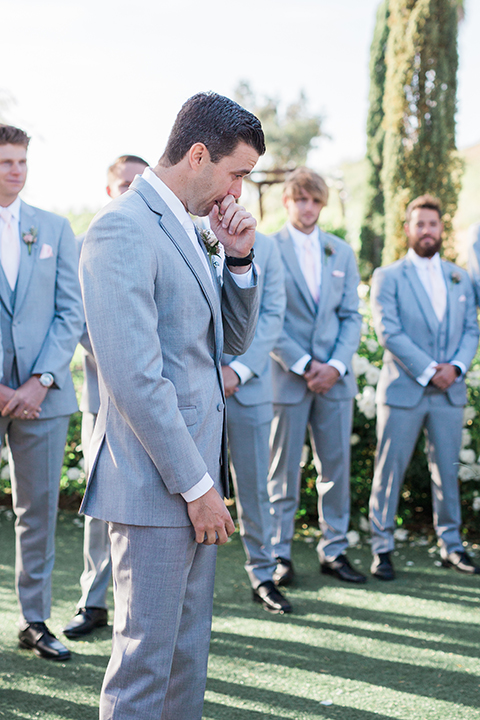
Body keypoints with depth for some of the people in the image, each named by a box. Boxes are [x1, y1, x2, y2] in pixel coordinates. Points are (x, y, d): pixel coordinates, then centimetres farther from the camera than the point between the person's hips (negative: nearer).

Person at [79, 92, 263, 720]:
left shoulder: (186, 230, 15)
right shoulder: (124, 228, -16)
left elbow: (235, 339, 20)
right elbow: (135, 378, -22)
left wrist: (238, 257, 4)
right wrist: (196, 485, -17)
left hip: (195, 477, 10)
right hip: (156, 484, -9)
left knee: (188, 651, 18)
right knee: (145, 660, 1)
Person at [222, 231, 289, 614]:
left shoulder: (265, 246, 8)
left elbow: (272, 315, 2)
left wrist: (239, 369, -10)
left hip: (249, 383, 1)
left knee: (254, 484, 6)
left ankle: (262, 574, 19)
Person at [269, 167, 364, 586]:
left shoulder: (342, 252, 12)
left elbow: (351, 316, 9)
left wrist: (336, 366, -6)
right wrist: (302, 364, -11)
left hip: (334, 377, 4)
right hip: (287, 376, -3)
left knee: (336, 468, 7)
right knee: (283, 470, 3)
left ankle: (334, 551, 18)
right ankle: (280, 554, 13)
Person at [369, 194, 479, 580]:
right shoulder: (388, 277, 1)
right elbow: (389, 332, -9)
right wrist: (427, 370, -15)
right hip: (403, 389, -3)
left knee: (447, 471, 9)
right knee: (390, 471, 0)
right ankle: (382, 548, 9)